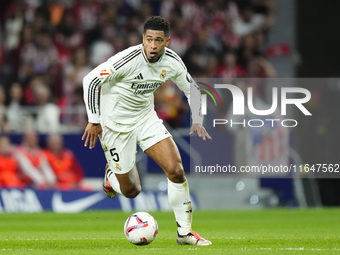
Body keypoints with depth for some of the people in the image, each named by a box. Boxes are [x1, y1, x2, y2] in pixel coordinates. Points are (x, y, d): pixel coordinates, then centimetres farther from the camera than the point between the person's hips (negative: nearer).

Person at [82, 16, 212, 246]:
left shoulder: (172, 62, -11)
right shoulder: (128, 60, -28)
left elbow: (192, 89, 7)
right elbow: (91, 80, -21)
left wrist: (197, 122, -6)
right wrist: (94, 121, -16)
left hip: (146, 117, 4)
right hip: (116, 123, -4)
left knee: (176, 171, -14)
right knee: (131, 191, 2)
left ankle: (184, 232, 0)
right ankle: (112, 175, 40)